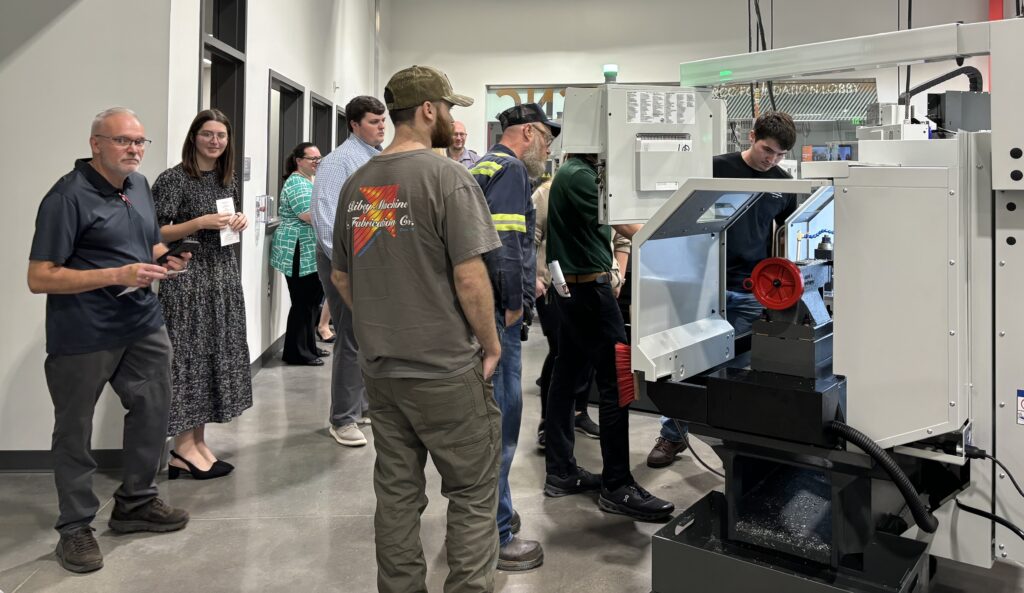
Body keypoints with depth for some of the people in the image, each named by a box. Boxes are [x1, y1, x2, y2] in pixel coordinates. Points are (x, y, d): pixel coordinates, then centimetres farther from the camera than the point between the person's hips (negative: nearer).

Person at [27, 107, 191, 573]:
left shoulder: (139, 185, 10)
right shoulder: (68, 196, -14)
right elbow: (39, 278, -16)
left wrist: (165, 260, 1)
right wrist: (117, 275, -23)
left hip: (143, 325, 8)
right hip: (83, 336, -7)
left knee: (153, 410, 13)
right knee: (75, 429, 6)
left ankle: (136, 503, 32)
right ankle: (75, 527, 22)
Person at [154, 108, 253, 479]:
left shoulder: (229, 180, 12)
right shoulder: (174, 179, -8)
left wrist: (240, 223, 3)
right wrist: (200, 223, -19)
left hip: (223, 276, 7)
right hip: (187, 278, -7)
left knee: (217, 355, 8)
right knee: (188, 356, -5)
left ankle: (199, 441, 18)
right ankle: (184, 448, 4)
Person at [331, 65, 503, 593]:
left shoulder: (356, 185, 7)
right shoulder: (447, 177, -14)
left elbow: (340, 277, 13)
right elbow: (469, 278, -18)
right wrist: (491, 346, -5)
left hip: (379, 370, 7)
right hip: (446, 371, -7)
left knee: (396, 492, 16)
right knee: (473, 494, 7)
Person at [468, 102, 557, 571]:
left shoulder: (481, 167, 20)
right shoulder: (510, 169, -10)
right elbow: (505, 244, -22)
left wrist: (520, 287, 20)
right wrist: (514, 303, -13)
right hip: (495, 314, -11)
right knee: (498, 425, -4)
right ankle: (493, 537, 5)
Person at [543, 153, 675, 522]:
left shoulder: (577, 172, 17)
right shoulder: (578, 175, -14)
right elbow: (625, 226, -18)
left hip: (575, 287, 10)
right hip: (588, 288, -10)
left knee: (566, 376, 11)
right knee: (616, 381, -8)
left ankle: (560, 472, 19)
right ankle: (616, 486, -1)